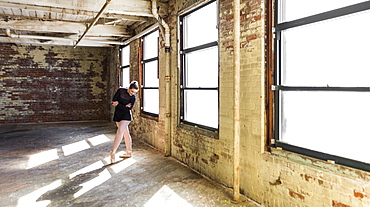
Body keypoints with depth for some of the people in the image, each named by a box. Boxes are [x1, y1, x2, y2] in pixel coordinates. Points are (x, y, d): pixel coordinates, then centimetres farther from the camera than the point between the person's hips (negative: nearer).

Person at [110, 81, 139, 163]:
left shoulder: (133, 97, -9)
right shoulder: (120, 90, -4)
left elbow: (128, 109, -14)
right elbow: (113, 101, -9)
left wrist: (118, 104, -16)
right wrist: (124, 106, -17)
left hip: (126, 116, -3)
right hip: (118, 115, 3)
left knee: (120, 132, -17)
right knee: (126, 133, 10)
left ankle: (113, 152, -13)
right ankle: (129, 152, 18)